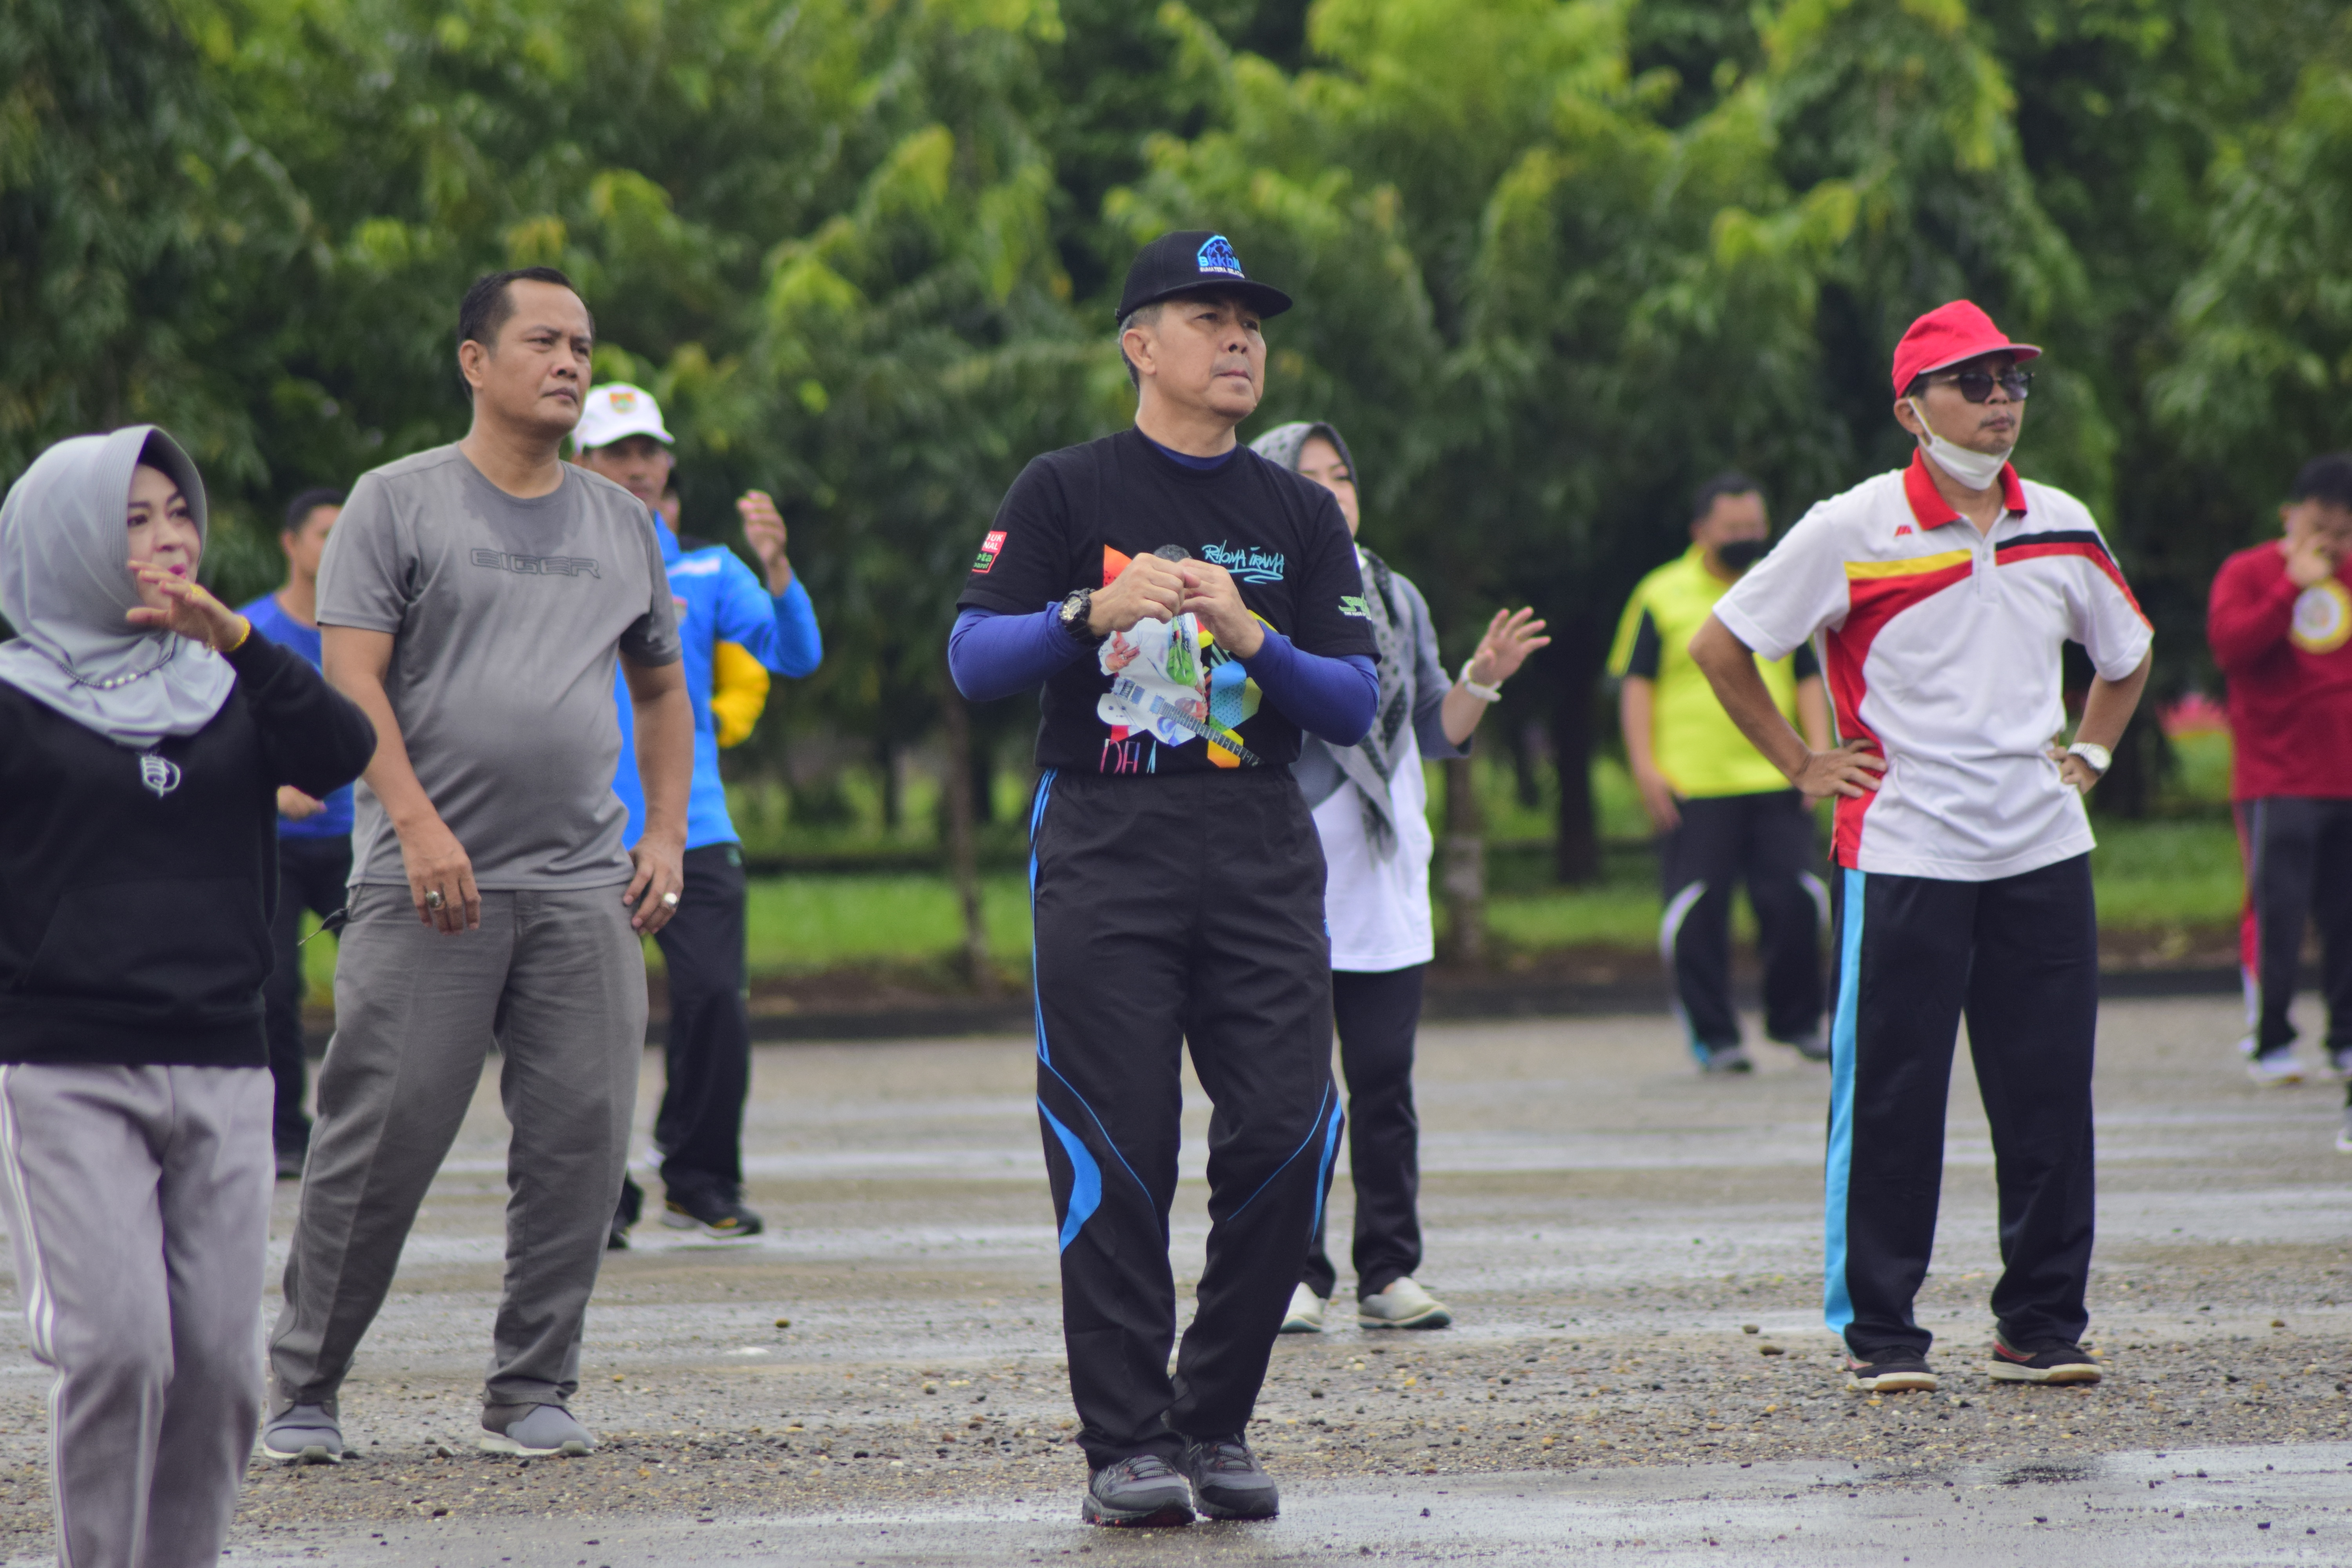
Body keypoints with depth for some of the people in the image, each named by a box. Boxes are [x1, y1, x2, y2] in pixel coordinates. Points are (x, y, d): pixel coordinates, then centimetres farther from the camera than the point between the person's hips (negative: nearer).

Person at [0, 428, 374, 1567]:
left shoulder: (227, 692, 12)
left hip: (222, 1071, 4)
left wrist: (236, 640, -18)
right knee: (117, 1345, -15)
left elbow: (343, 754, -7)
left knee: (215, 1360, 0)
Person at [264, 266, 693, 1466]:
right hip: (427, 882, -4)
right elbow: (351, 681, -6)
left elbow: (662, 690, 25)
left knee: (579, 1140, -2)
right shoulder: (398, 503, 2)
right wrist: (417, 822, -17)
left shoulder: (622, 524, 17)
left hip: (586, 887, 4)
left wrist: (667, 833, 12)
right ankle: (303, 1389, 5)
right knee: (382, 1138, -6)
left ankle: (531, 1395, 7)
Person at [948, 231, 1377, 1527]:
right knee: (1117, 1152, -7)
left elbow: (1354, 705, 8)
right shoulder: (1064, 493, 7)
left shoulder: (1299, 513, 16)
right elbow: (973, 660, -4)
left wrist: (1252, 639, -10)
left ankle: (1215, 1422, 6)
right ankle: (1128, 1441, -3)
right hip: (1105, 848, -3)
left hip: (1263, 853, 3)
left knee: (1287, 1131, -7)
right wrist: (1094, 612, -20)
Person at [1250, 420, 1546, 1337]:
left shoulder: (1396, 601, 14)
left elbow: (1436, 735, 17)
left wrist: (1483, 678, 1)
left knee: (1385, 1088, 4)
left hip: (1386, 888, 4)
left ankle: (1391, 1274, 8)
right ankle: (1297, 1276, 2)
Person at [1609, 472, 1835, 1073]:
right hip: (1693, 788, -3)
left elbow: (1808, 679, 17)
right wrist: (1644, 765, -7)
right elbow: (1635, 683, 2)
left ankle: (1797, 1022, 15)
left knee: (1796, 900, -1)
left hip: (1777, 780, 3)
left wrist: (1819, 752, 5)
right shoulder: (1662, 596, 3)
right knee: (1698, 912, -3)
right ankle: (1713, 1036, 6)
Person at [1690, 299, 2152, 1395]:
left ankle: (2041, 1325, 10)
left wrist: (2088, 753, 15)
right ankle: (1878, 1332, 5)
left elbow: (2126, 655, 28)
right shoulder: (1853, 532, -5)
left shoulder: (2061, 529, 9)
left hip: (2042, 852, 4)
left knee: (2049, 1098, 2)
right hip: (1902, 854, -4)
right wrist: (1802, 765, 0)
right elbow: (1720, 646, 2)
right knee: (1889, 1100, -2)